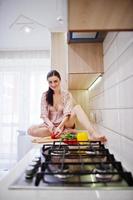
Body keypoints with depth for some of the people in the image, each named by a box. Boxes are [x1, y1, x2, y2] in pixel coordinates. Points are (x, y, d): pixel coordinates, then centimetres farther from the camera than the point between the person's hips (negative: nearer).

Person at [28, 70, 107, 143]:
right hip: (51, 125, 1)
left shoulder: (67, 94, -3)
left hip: (64, 124, -1)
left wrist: (60, 126, -33)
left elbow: (67, 114, -15)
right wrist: (50, 125, -29)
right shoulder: (45, 95, 0)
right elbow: (44, 115, -7)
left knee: (77, 107, -26)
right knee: (31, 130, -28)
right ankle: (66, 131, -27)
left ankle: (93, 133, -42)